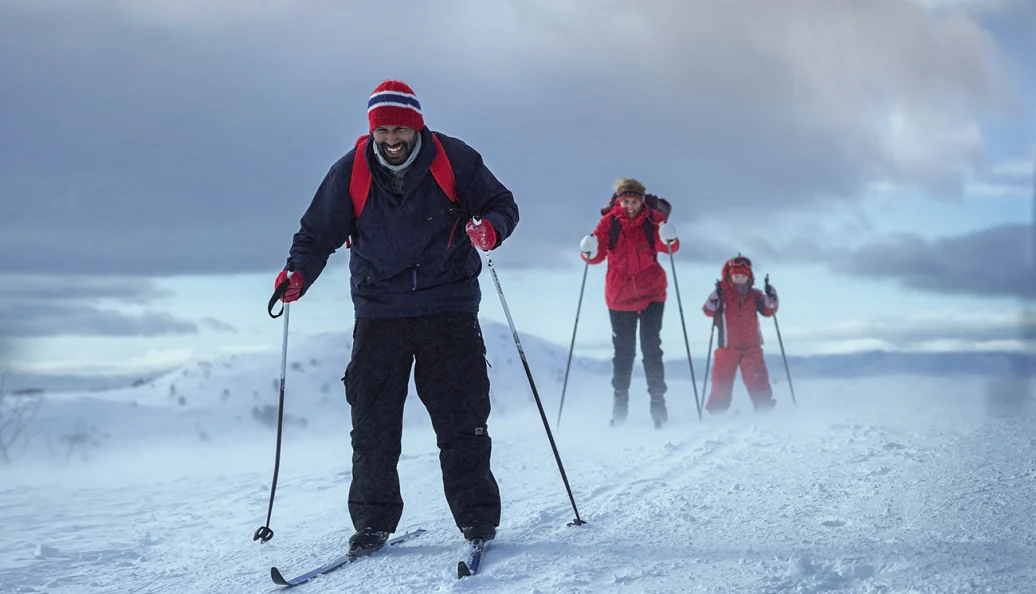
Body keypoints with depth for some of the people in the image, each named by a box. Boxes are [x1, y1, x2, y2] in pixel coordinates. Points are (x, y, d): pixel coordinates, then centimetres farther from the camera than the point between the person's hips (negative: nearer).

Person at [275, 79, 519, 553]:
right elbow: (319, 232, 7)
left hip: (448, 308, -1)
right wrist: (298, 273, -11)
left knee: (461, 419, 0)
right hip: (379, 313, 2)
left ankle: (477, 517, 11)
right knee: (373, 424, 1)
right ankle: (373, 522, 12)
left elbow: (501, 204, 4)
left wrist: (491, 228, -19)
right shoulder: (350, 172, 0)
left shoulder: (452, 160, -4)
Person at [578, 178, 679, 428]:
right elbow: (598, 253, -10)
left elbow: (668, 247, -19)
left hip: (651, 293, -1)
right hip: (619, 294, 1)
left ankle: (658, 402, 1)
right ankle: (619, 404, 18)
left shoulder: (653, 219, -6)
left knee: (651, 348, -4)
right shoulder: (609, 222, -4)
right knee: (623, 351, 7)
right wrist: (590, 252, -32)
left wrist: (669, 240, -41)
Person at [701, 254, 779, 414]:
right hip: (727, 346, -1)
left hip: (751, 345, 1)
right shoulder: (722, 294, -3)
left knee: (757, 376, -7)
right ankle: (717, 408, 14)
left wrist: (771, 297, -11)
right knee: (722, 377, 3)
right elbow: (708, 311, -13)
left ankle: (764, 404, -3)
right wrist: (714, 298, -31)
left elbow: (769, 310, 7)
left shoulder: (754, 295, 6)